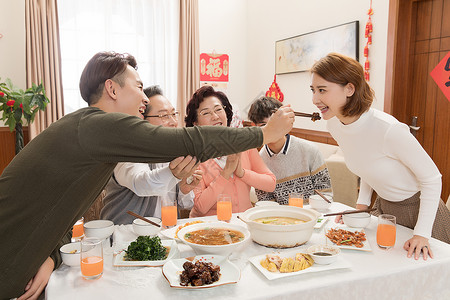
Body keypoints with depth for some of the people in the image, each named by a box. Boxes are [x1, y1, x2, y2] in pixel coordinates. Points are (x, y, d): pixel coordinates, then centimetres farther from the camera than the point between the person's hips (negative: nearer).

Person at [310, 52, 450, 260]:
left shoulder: (388, 129, -33)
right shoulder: (334, 125, -11)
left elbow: (432, 179, -20)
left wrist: (422, 233, -21)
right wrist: (362, 203, 2)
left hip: (418, 210, -6)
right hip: (383, 207, 6)